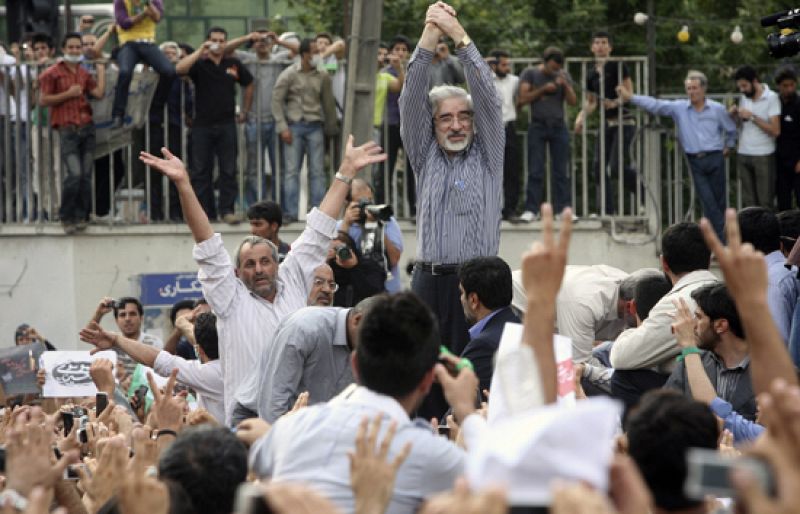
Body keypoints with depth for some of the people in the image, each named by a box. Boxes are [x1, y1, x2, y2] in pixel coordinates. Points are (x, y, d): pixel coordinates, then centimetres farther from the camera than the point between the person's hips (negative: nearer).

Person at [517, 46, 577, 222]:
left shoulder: (563, 76, 11)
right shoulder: (530, 74, 3)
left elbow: (573, 101, 4)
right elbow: (523, 99, -5)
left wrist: (565, 85, -12)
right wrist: (543, 89, -11)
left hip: (558, 127, 2)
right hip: (538, 126, -2)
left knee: (561, 171, -1)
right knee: (535, 171, -5)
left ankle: (564, 208, -2)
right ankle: (530, 210, -5)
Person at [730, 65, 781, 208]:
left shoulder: (771, 98, -8)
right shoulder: (744, 97, 11)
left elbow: (775, 130, -15)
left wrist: (752, 117, -17)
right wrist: (735, 115, -2)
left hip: (763, 157, -5)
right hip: (743, 154, 5)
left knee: (765, 202, -4)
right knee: (748, 201, 5)